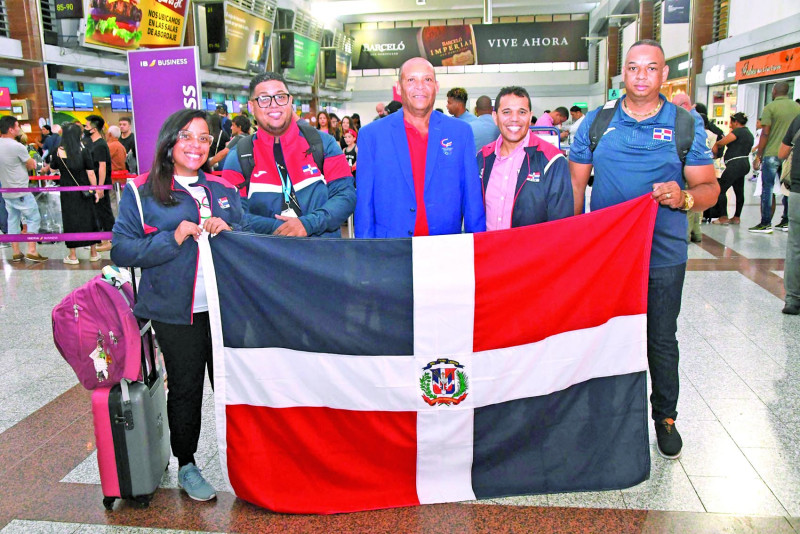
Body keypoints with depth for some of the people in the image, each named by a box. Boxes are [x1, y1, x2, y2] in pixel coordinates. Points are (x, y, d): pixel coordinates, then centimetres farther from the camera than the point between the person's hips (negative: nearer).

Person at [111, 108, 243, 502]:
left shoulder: (222, 189, 11)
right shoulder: (140, 192, 0)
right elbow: (121, 250, -6)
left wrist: (228, 231, -7)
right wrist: (173, 238, -18)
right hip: (175, 311, -3)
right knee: (185, 388, 9)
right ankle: (186, 466, 29)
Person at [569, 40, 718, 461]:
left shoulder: (686, 124, 1)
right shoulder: (596, 122, 4)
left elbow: (709, 187, 2)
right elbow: (576, 182, 7)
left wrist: (684, 197, -21)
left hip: (663, 253, -1)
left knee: (661, 340, 10)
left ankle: (665, 417, 30)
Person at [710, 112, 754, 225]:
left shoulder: (738, 131, -9)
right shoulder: (749, 134, 21)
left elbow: (722, 142, -13)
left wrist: (715, 145, 8)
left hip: (735, 164, -10)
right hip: (745, 164, 10)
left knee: (721, 189, -6)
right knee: (739, 191, 11)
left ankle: (723, 217, -9)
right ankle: (736, 217, 15)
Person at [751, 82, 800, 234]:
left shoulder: (770, 107, -7)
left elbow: (765, 134, -11)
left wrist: (758, 156, -6)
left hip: (772, 154, -5)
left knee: (767, 188, 0)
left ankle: (766, 224, -1)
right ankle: (786, 221, 16)